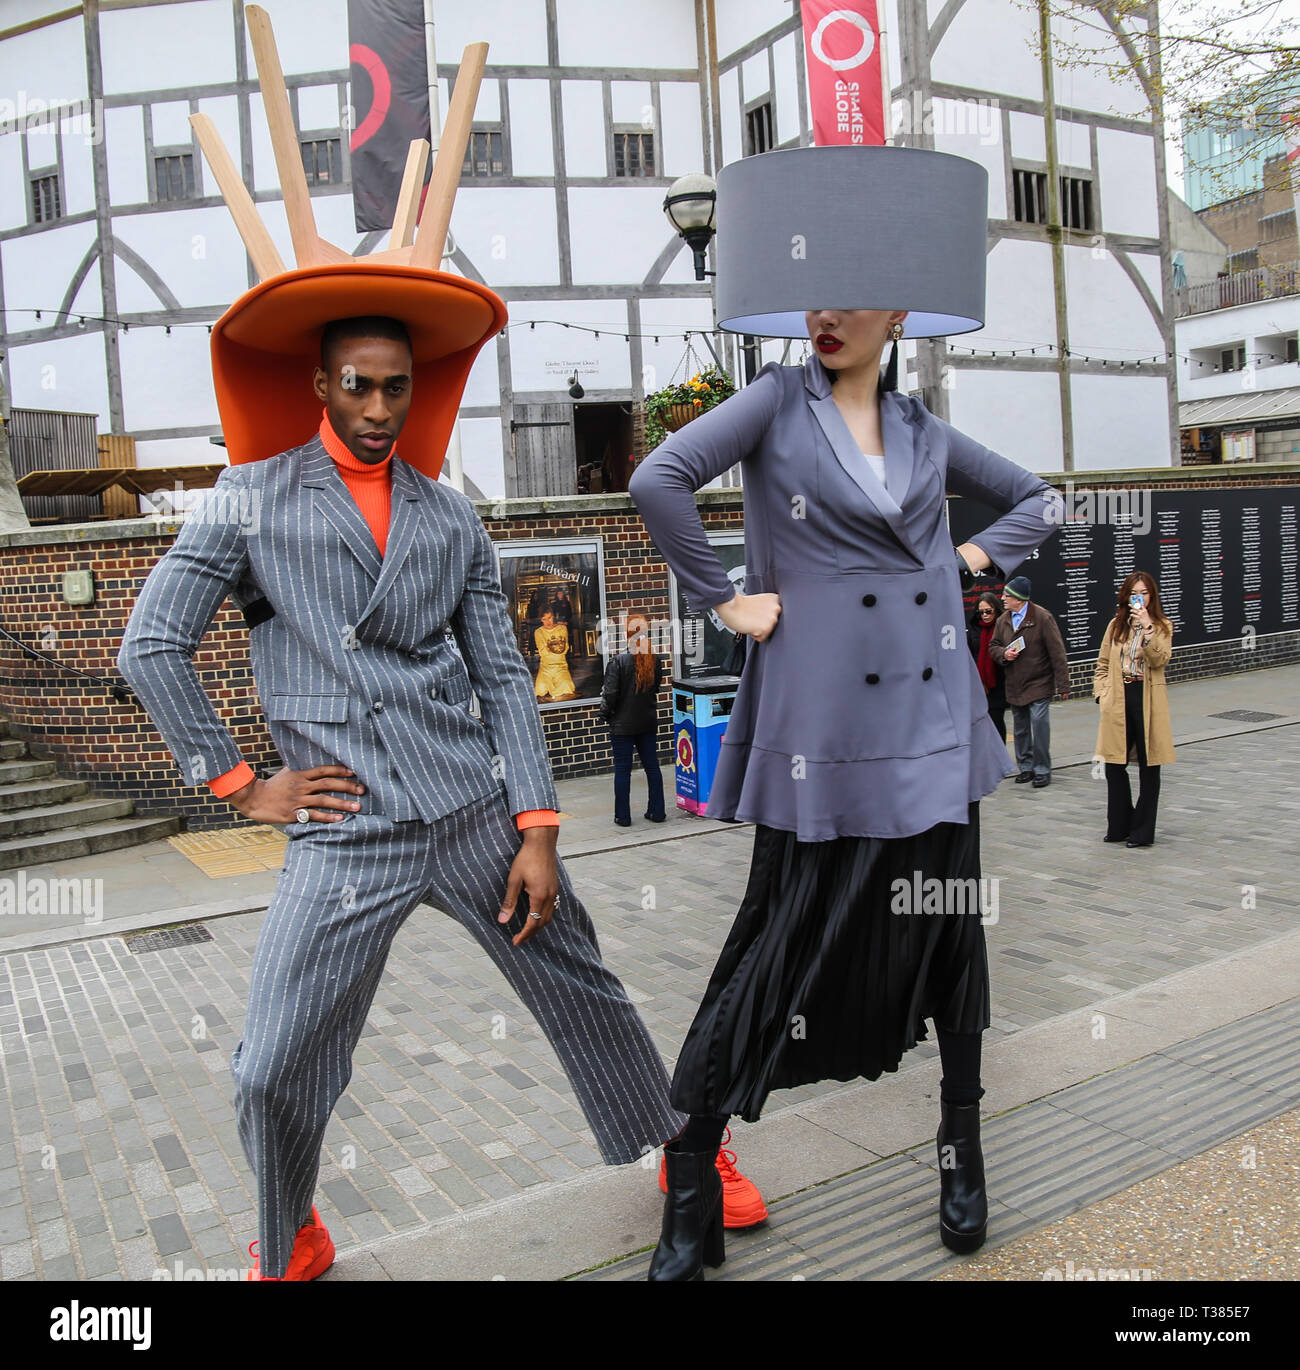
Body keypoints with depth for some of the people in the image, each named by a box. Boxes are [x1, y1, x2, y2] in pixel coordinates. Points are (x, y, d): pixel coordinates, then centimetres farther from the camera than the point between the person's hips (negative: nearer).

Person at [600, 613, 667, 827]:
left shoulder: (618, 661, -17)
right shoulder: (656, 659, -3)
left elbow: (610, 693, -15)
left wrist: (605, 714, 0)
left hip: (623, 724, -4)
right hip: (648, 722, 4)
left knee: (622, 769, 4)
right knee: (652, 766, 13)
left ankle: (623, 816, 9)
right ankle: (656, 811, 19)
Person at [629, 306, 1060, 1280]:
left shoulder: (922, 429, 14)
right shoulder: (781, 400, 2)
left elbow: (1034, 500, 26)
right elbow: (661, 480, -12)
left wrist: (973, 558, 9)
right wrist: (725, 599, -10)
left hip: (931, 715, 4)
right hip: (821, 720, -4)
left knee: (948, 927, 10)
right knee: (791, 937, 0)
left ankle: (962, 1151, 30)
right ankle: (689, 1182, 15)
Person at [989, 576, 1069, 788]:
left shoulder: (1042, 618, -11)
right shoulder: (1003, 620, 7)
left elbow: (1057, 652, -11)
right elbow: (993, 646, 17)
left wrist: (1062, 684, -12)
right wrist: (1003, 654, -8)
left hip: (1039, 684, -6)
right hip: (1014, 685, 6)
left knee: (1039, 725, -10)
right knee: (1020, 729, 12)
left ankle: (1042, 770, 2)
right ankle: (1026, 767, 24)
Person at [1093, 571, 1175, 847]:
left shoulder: (1162, 626, 3)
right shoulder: (1115, 626, 12)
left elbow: (1160, 660, -15)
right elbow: (1102, 665, 14)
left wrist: (1147, 626, -22)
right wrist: (1102, 694, 2)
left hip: (1148, 700, -3)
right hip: (1118, 701, 3)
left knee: (1148, 765, 3)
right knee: (1114, 764, 5)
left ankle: (1142, 831, 11)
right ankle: (1120, 826, 19)